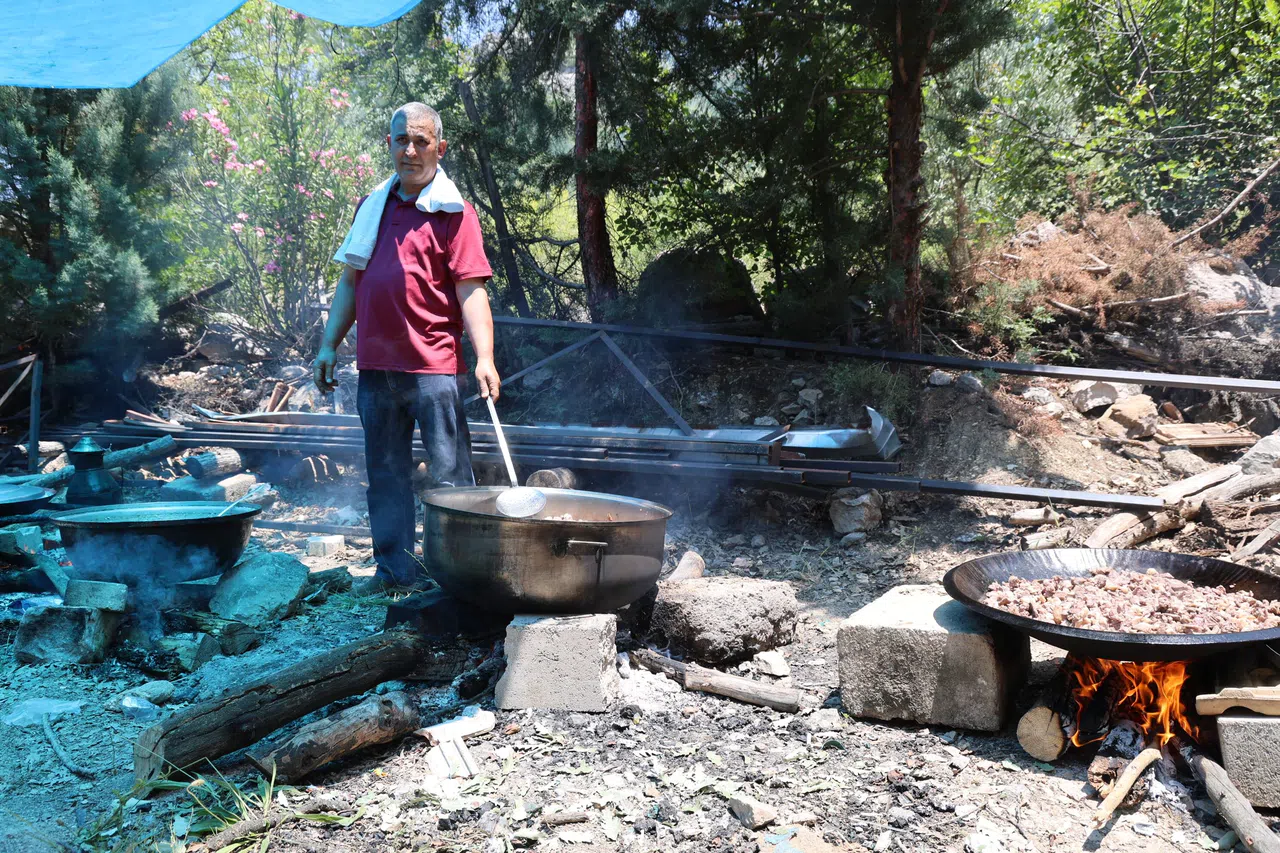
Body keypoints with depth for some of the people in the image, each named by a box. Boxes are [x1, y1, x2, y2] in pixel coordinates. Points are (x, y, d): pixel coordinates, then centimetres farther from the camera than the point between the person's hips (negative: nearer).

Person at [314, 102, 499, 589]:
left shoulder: (452, 211, -1)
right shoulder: (371, 207, 17)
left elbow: (471, 290, -9)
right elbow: (350, 282, 21)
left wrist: (484, 357, -20)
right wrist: (329, 345, 13)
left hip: (434, 366, -6)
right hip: (376, 365, 6)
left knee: (448, 476, -2)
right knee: (386, 473, 11)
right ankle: (394, 570, 21)